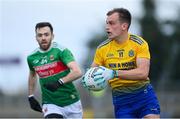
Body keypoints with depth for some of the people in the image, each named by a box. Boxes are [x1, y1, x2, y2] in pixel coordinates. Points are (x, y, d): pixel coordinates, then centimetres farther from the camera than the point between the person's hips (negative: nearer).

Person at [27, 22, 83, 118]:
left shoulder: (61, 51, -12)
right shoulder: (32, 58, 2)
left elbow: (77, 72, -25)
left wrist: (59, 82, -36)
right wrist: (30, 96, 22)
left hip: (71, 103, -1)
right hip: (50, 104, 1)